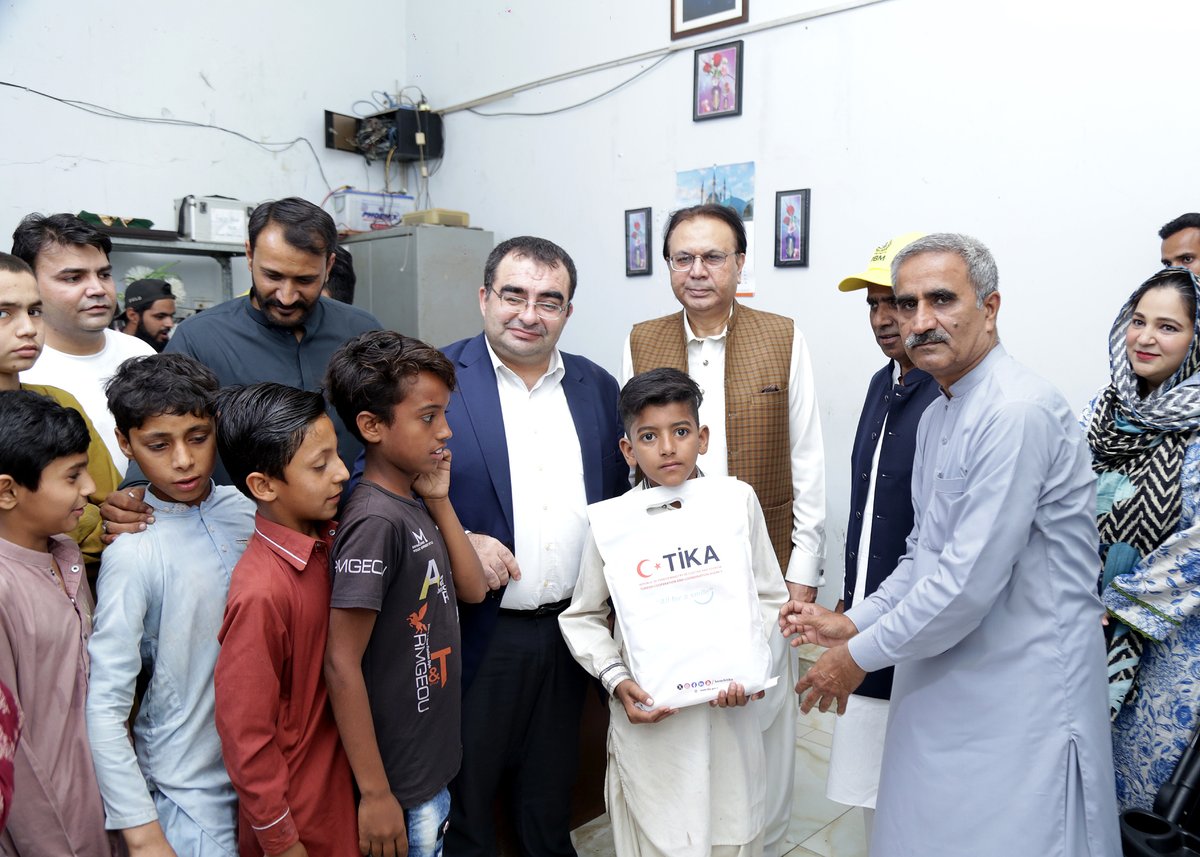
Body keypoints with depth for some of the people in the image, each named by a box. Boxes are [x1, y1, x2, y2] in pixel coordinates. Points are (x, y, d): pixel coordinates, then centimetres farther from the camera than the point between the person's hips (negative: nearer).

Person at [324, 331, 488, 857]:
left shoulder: (416, 506, 2)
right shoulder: (376, 521, -24)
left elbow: (473, 590, 3)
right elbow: (341, 663, -24)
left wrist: (439, 502, -5)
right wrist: (375, 793, -19)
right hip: (399, 784, -8)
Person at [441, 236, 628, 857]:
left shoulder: (595, 387, 6)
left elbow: (618, 498, 12)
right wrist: (458, 541, -20)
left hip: (569, 632, 4)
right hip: (473, 635, -4)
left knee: (550, 805, 23)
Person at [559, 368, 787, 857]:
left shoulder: (738, 501, -3)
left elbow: (770, 598, 3)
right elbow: (582, 617, 4)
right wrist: (616, 680, -9)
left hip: (728, 713, 1)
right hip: (648, 718, -1)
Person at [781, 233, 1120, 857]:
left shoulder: (1018, 413, -21)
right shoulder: (936, 415, 10)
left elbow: (969, 581, -24)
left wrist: (861, 655, -13)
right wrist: (853, 622, 6)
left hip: (1017, 701, -8)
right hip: (943, 685, 9)